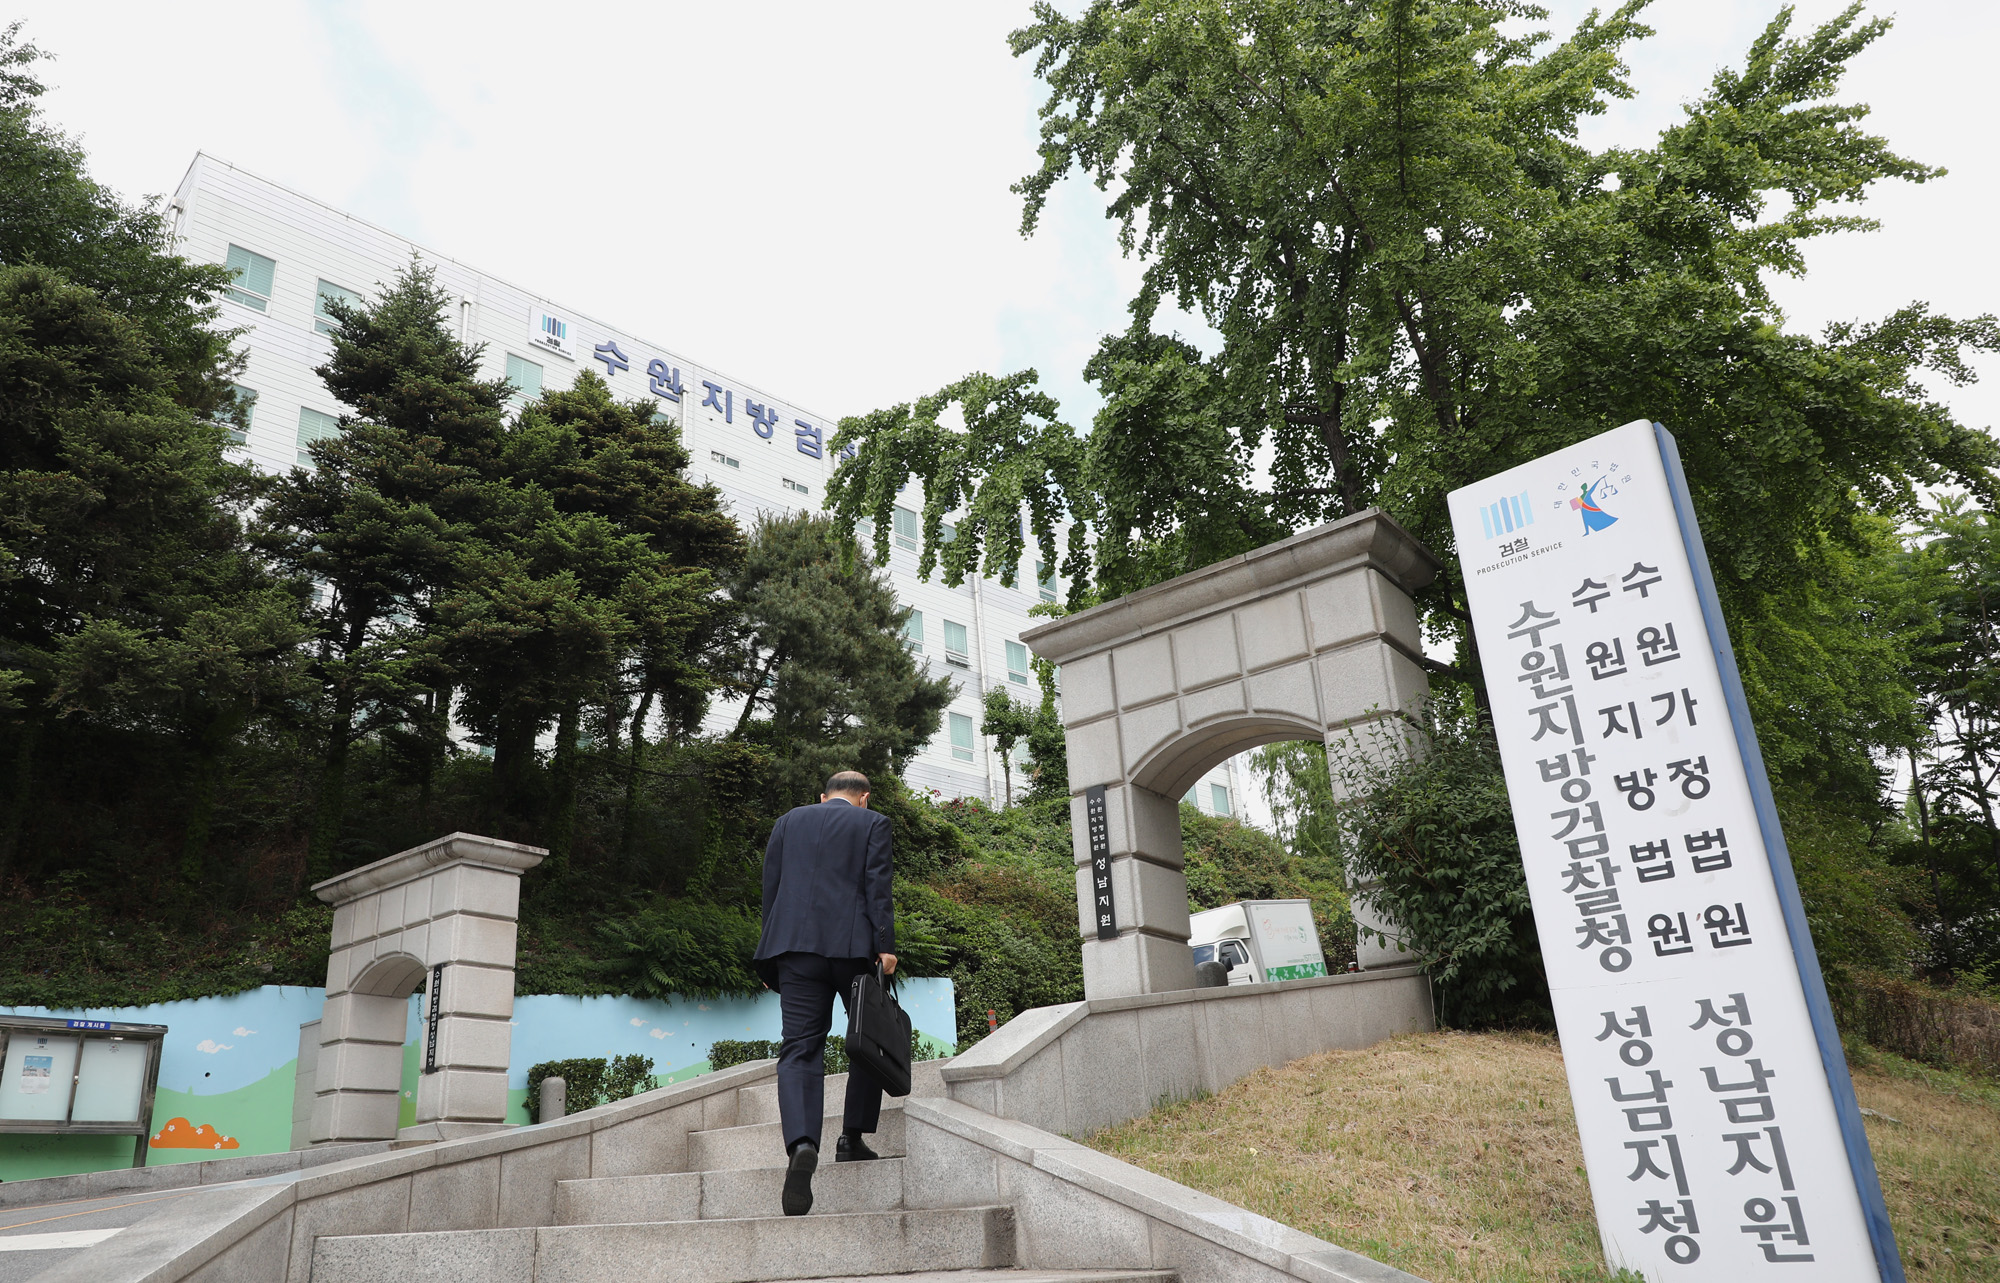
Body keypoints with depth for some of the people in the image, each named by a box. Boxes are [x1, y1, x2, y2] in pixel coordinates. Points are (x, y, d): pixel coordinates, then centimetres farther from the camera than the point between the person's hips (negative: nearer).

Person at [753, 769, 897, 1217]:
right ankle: (852, 1137, 17)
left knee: (799, 1048, -3)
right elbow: (877, 885, -3)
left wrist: (775, 951, 19)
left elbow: (770, 887, 16)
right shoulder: (872, 823, 9)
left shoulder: (788, 821, 18)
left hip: (795, 945, 2)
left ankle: (801, 1143, -23)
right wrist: (885, 944, -7)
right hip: (852, 945, -2)